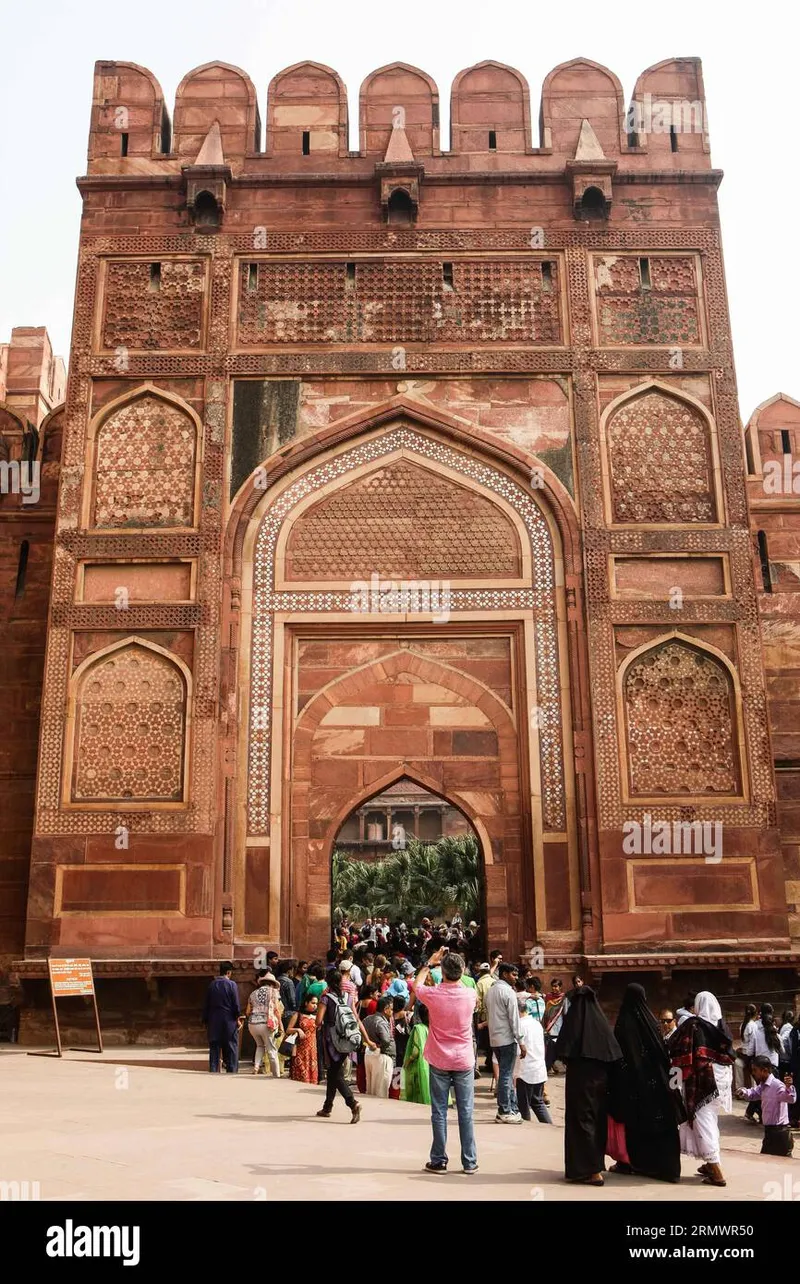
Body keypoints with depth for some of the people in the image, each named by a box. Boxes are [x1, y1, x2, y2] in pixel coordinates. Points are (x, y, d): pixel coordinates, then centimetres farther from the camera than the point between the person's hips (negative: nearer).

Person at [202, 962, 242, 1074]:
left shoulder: (212, 985, 4)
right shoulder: (232, 984, -8)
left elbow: (206, 1004, 8)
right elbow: (236, 1004, -9)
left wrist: (205, 1020, 15)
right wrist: (238, 1018, 1)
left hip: (214, 1021, 4)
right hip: (229, 1020, -3)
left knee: (214, 1047, 9)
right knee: (231, 1048, 5)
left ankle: (213, 1070, 8)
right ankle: (232, 1071, 4)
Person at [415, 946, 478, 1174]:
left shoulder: (433, 994, -13)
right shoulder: (470, 994, -9)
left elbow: (417, 984, 11)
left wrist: (429, 964, 18)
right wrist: (456, 970, 19)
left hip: (439, 1062, -1)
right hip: (464, 1062, 1)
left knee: (439, 1112, 6)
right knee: (466, 1112, 7)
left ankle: (439, 1161, 11)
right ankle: (469, 1162, 12)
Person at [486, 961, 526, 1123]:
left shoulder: (490, 991, 13)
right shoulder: (508, 991, -12)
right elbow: (514, 1019, -15)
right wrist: (521, 1042, -12)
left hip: (494, 1039, 8)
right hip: (507, 1039, -8)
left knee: (505, 1073, 15)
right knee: (506, 1075, -2)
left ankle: (513, 1108, 19)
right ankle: (504, 1112, 3)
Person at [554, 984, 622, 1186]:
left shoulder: (573, 1019, -11)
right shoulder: (602, 1022, 0)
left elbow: (562, 1051, -12)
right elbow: (614, 1053, 0)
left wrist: (568, 1061, 7)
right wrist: (603, 1068, 13)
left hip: (579, 1078, -4)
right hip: (601, 1079, 4)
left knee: (582, 1119, 0)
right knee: (598, 1119, 16)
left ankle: (592, 1171, -4)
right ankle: (596, 1162, 26)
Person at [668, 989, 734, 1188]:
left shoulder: (692, 1024, -9)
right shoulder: (721, 1027, 8)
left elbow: (674, 1047, -8)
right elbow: (729, 1055, 16)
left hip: (701, 1078, -6)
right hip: (721, 1078, 6)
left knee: (703, 1120, -3)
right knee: (711, 1119, 18)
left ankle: (715, 1170, -10)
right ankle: (711, 1163, 23)